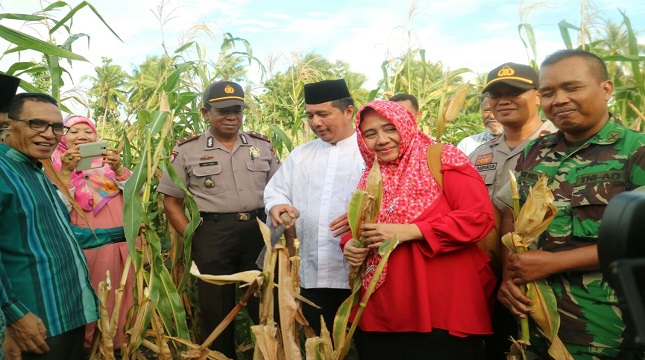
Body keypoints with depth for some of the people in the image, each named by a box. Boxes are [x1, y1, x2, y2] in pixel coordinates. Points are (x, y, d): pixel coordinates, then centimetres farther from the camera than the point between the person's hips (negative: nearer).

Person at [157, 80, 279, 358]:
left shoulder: (262, 145, 7)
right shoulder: (187, 150, 0)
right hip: (212, 235, -2)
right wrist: (193, 238, -5)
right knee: (217, 310, 11)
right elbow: (171, 202, 3)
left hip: (259, 231, 2)